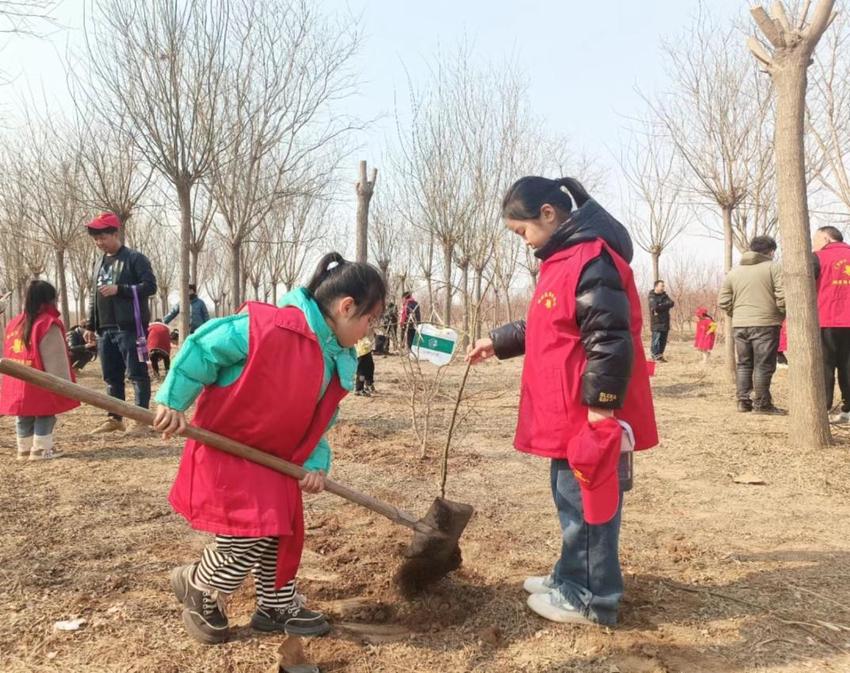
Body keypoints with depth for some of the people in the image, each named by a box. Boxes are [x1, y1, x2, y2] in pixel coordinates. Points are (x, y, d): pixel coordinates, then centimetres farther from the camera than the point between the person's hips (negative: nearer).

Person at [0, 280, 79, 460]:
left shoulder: (15, 323, 10)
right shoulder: (48, 325, -14)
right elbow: (56, 360, -14)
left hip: (18, 385, 7)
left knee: (24, 417, 17)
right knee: (44, 415, 4)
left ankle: (24, 448, 24)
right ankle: (41, 448, 4)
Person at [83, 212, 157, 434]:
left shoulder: (135, 258, -3)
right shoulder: (100, 263, 19)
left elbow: (150, 286, -11)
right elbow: (94, 296, 22)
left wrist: (119, 289, -19)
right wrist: (90, 326, 19)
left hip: (129, 327, -7)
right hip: (105, 329, 7)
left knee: (137, 374, -3)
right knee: (111, 376, 11)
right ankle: (115, 418, 20)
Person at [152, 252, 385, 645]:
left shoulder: (338, 361, 0)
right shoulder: (271, 328, -28)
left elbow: (316, 420, 8)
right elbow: (203, 348, -21)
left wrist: (315, 463, -6)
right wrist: (172, 401, -22)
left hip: (276, 457, 8)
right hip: (225, 448, -8)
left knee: (282, 532, 13)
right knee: (247, 537, -9)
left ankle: (278, 606, 34)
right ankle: (194, 586, 21)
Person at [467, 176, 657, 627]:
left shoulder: (591, 260, -18)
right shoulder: (564, 258, 15)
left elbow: (610, 340, -23)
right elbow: (545, 330, 26)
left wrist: (600, 406, -22)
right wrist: (498, 342, 26)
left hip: (587, 416, -10)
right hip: (565, 414, 10)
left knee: (588, 503, 3)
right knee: (571, 499, 20)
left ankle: (593, 598, 18)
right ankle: (572, 578, 35)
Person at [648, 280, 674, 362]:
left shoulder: (664, 295, 14)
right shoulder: (652, 297, -4)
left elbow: (672, 303, -4)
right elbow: (655, 307, -20)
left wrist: (660, 306, -14)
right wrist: (665, 305, -14)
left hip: (665, 322, 6)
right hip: (656, 322, -6)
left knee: (663, 340, 7)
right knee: (656, 339, -9)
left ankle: (660, 355, 15)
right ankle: (655, 356, -6)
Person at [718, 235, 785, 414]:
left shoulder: (733, 272, 11)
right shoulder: (773, 268, -3)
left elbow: (723, 301, 8)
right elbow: (782, 297, -11)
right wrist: (781, 314, 5)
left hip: (739, 325, 5)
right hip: (765, 323, -4)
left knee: (743, 364, 13)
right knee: (763, 365, 0)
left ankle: (743, 401, 15)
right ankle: (761, 404, 2)